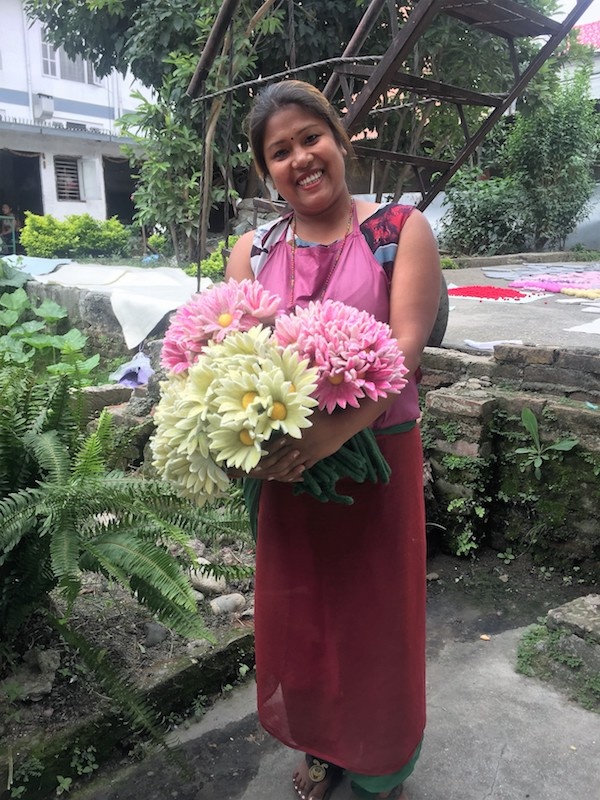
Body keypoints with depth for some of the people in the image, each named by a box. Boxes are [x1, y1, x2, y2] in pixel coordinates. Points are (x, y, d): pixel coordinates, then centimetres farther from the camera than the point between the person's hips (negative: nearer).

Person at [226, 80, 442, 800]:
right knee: (297, 617, 17)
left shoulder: (402, 230, -4)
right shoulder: (254, 249, 6)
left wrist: (338, 428, -32)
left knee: (376, 617, 13)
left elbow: (407, 348, -16)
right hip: (283, 461, 3)